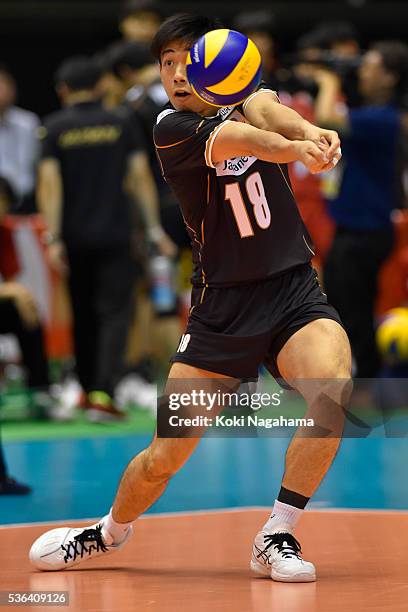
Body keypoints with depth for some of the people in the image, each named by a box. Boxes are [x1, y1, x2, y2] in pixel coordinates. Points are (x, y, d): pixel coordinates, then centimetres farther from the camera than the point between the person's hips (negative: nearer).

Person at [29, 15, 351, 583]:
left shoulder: (247, 98, 1)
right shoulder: (172, 128, -8)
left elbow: (265, 111, -25)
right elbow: (232, 139, -31)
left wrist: (309, 129, -50)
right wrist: (293, 148, -52)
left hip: (294, 292, 2)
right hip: (221, 307, -1)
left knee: (332, 389, -29)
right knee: (164, 455, 0)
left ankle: (276, 538, -13)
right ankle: (110, 532, 34)